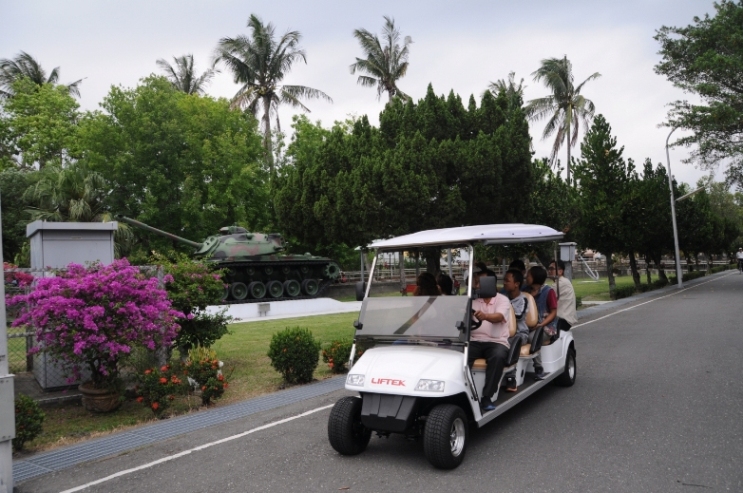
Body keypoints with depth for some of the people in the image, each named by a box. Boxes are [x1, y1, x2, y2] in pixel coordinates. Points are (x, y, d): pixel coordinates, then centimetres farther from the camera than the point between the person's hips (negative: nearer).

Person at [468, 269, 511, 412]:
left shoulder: (502, 300, 3)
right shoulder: (473, 301, 14)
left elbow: (498, 317, -18)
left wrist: (485, 316, -40)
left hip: (496, 342, -2)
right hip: (474, 341, 2)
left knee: (498, 356, -36)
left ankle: (487, 397, -26)